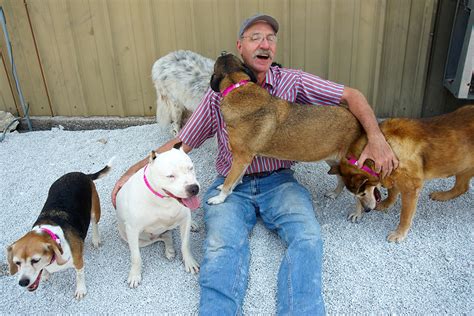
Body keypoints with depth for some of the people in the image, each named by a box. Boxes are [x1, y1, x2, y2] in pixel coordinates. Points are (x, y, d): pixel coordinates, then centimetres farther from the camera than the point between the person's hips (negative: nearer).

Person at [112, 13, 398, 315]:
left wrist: (376, 137, -13)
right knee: (222, 248, -28)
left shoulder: (291, 82, 1)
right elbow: (181, 143, 6)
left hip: (279, 181, 1)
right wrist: (136, 169, -2)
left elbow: (351, 95, 2)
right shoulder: (218, 95, 3)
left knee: (308, 238, -26)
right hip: (231, 186, 0)